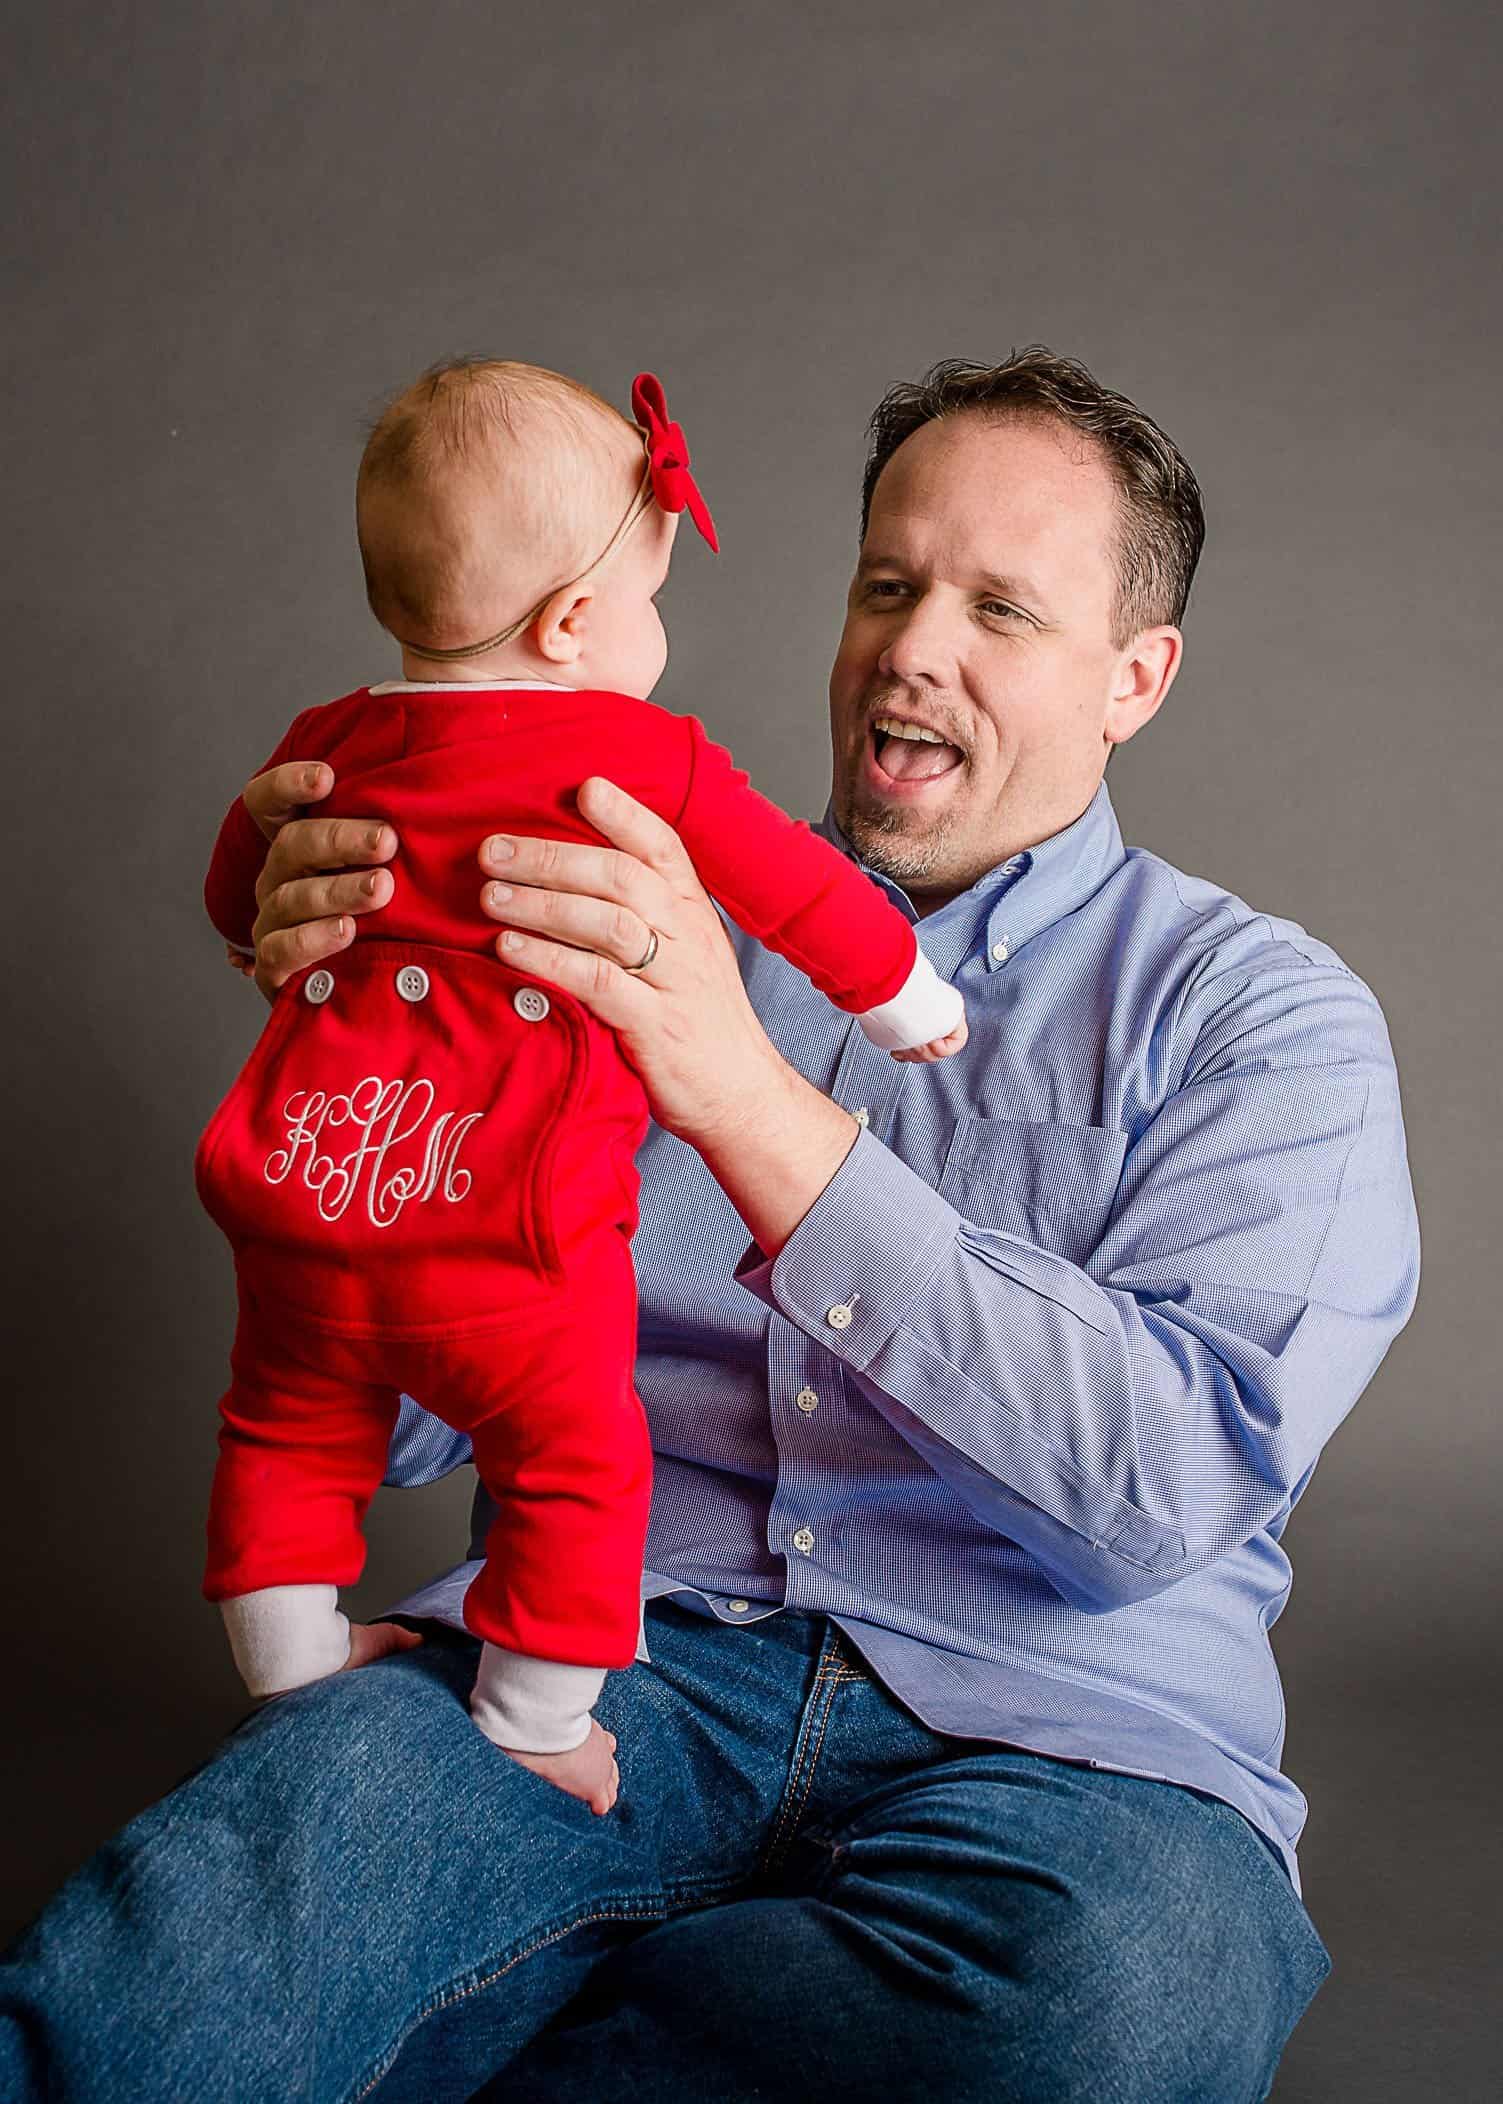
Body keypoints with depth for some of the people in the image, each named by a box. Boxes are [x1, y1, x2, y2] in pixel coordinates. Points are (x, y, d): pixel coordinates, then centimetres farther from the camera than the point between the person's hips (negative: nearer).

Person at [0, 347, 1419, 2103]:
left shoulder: (1265, 1010, 8)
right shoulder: (666, 923, 15)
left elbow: (1181, 1477, -11)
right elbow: (401, 1417, 11)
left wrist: (753, 1105, -20)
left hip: (1049, 1733, 1)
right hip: (621, 1646, 0)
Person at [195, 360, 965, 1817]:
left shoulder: (328, 744, 10)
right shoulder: (640, 756, -6)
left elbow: (236, 901, 27)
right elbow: (795, 888, 4)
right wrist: (908, 999, 22)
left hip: (303, 1191, 5)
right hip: (503, 1222, -5)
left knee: (290, 1433, 24)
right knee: (574, 1463, 13)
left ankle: (297, 1689, 36)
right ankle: (531, 1737, 21)